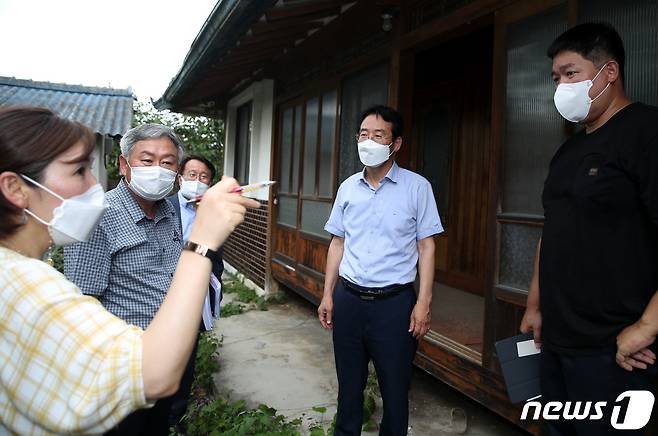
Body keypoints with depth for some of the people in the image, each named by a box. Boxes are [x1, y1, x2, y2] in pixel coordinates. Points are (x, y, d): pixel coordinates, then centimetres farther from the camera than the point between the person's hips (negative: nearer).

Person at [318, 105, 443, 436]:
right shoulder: (347, 188, 6)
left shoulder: (417, 187, -4)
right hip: (348, 298, 4)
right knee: (348, 382, 16)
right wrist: (328, 295, 8)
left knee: (394, 387, 9)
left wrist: (423, 303, -9)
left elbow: (426, 247, -4)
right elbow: (337, 243, 11)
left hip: (394, 301, -3)